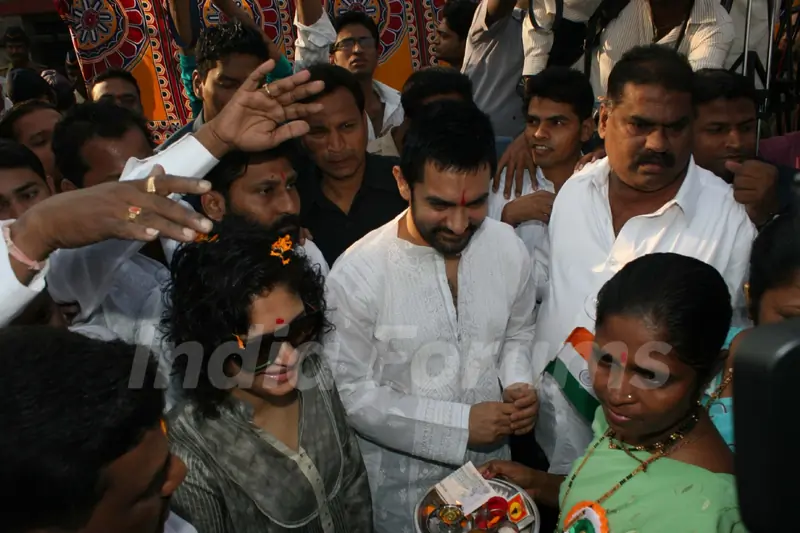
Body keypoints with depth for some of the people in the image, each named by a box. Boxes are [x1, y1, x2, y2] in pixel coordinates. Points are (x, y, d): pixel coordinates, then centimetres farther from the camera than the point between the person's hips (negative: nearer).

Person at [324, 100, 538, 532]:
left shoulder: (509, 248, -10)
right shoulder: (357, 274, -23)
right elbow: (350, 392, -18)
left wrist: (518, 385, -12)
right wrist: (460, 423, -20)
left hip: (492, 464, 4)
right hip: (402, 484, -4)